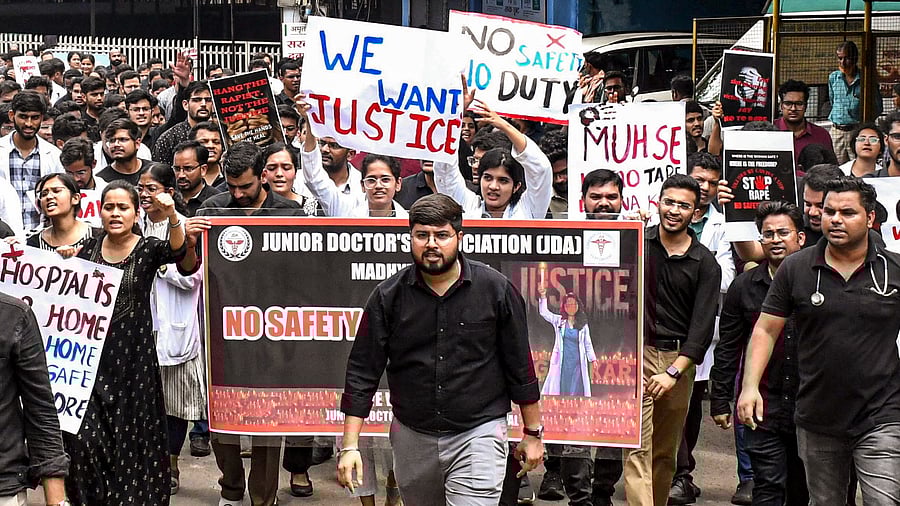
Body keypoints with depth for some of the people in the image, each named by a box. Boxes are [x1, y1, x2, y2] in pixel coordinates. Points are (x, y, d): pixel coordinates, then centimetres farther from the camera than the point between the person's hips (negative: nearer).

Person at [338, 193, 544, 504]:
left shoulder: (496, 289, -4)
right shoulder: (388, 297, -1)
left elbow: (520, 365, 4)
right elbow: (362, 372, -1)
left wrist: (533, 433, 8)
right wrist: (349, 446, -7)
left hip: (478, 433, -3)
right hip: (412, 438, 3)